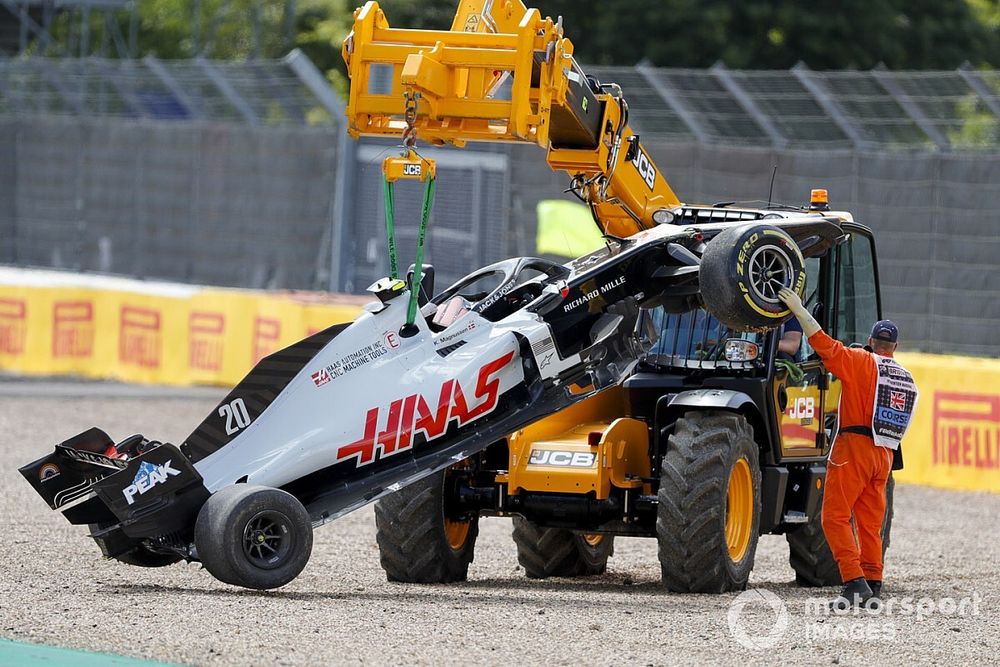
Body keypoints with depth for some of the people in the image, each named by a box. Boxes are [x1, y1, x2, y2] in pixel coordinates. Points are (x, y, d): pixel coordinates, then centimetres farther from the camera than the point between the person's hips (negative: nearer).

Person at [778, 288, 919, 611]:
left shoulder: (861, 362, -6)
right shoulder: (907, 379, 14)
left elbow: (824, 344, -14)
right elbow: (898, 421, 17)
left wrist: (799, 310, -11)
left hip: (854, 448, -6)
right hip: (885, 454, 6)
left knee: (835, 517, -5)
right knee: (870, 524, 13)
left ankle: (855, 582, -16)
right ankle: (873, 588, 11)